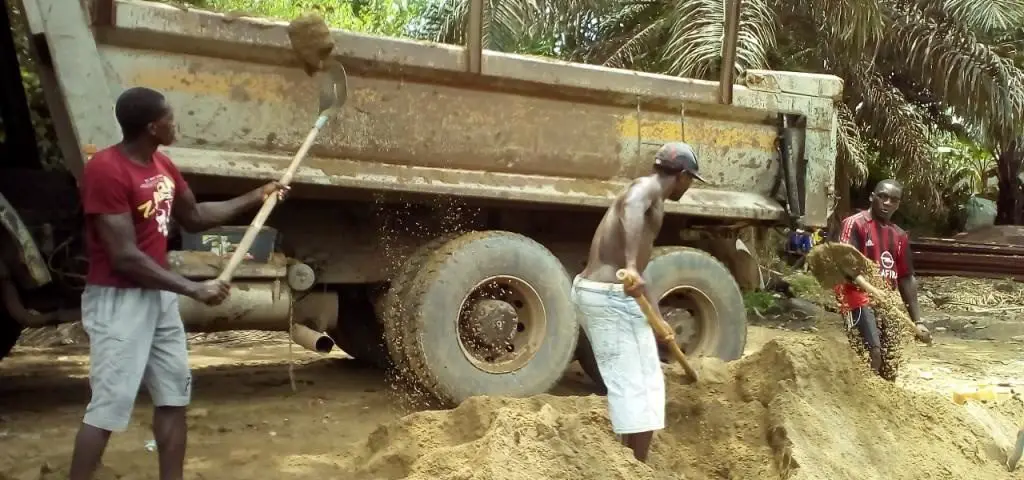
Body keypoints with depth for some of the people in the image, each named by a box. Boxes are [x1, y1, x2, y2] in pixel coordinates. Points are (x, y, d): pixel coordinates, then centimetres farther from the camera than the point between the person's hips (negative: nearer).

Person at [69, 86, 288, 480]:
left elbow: (195, 217, 22)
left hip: (159, 296, 9)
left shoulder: (163, 166, 7)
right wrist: (194, 289, -22)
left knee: (174, 396, 13)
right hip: (119, 300, -9)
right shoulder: (106, 170, -21)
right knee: (109, 406, -8)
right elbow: (125, 257, -24)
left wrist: (255, 198, 17)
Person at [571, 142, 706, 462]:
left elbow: (639, 277, 27)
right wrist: (630, 265, -45)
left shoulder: (647, 196, 23)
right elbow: (630, 208, -33)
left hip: (591, 291, 10)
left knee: (628, 383, 22)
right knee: (639, 387, -2)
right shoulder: (648, 186, -5)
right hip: (612, 297, -10)